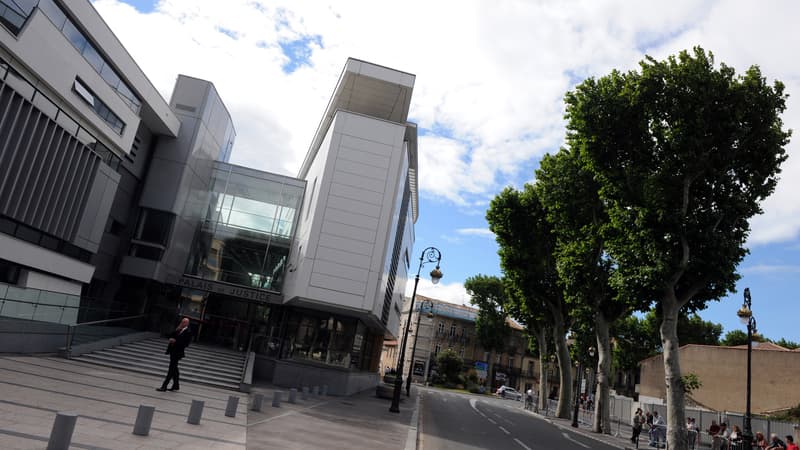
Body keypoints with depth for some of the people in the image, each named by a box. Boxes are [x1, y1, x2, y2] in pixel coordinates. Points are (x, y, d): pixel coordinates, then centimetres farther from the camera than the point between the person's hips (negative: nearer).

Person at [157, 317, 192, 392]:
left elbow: (185, 343, -17)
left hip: (177, 352, -8)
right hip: (172, 351, 8)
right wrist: (176, 330, -4)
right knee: (174, 369, 15)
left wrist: (175, 341, -18)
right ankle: (176, 385, 25)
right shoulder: (178, 330, 13)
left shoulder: (188, 332, -10)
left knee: (171, 369, -6)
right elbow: (170, 336, 9)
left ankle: (164, 386, -5)